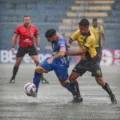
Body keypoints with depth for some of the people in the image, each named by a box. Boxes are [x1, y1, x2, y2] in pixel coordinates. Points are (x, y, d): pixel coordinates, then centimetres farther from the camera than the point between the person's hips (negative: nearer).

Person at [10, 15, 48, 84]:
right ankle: (13, 78, 19)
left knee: (37, 61, -11)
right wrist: (13, 47, -4)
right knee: (17, 63, 4)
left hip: (31, 47, 0)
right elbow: (15, 37, 0)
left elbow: (37, 37, 8)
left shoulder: (34, 28, -4)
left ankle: (42, 77, -4)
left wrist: (38, 46, -2)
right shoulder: (19, 28, -7)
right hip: (22, 47, 0)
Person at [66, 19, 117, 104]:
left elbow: (82, 51, -29)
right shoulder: (78, 33, -5)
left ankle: (112, 96, 8)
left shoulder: (91, 37, -26)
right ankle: (78, 97, 12)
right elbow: (69, 41, -5)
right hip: (83, 60, 6)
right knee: (72, 77, -2)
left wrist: (69, 53, -29)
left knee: (100, 81, -9)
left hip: (92, 61, -6)